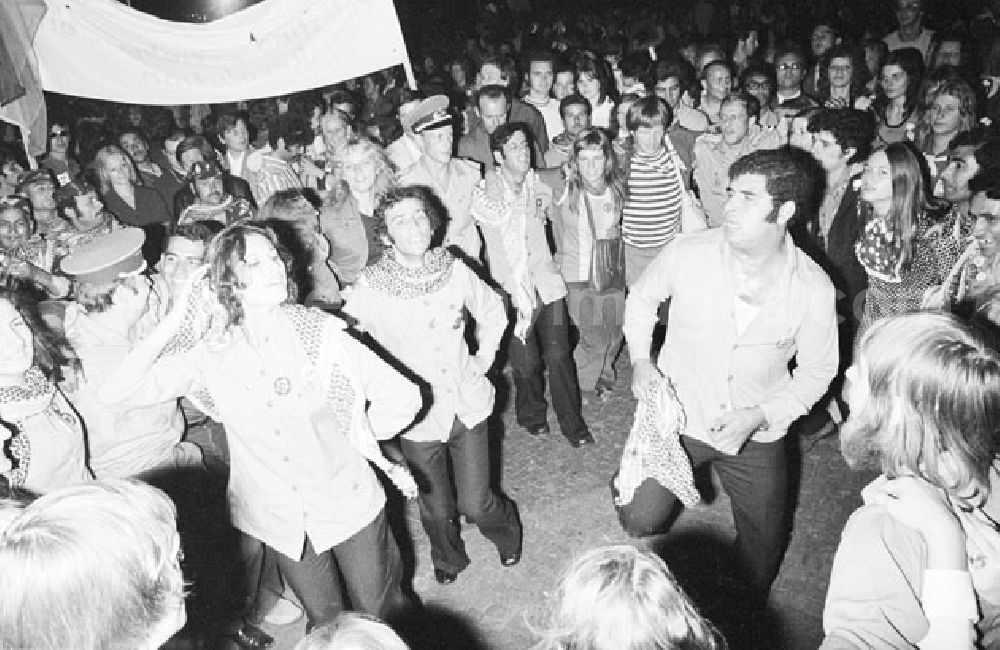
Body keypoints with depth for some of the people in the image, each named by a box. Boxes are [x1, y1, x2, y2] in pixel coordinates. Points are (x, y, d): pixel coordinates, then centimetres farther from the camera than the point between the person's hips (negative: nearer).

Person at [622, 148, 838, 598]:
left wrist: (760, 416, -16)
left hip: (757, 435, 1)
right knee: (639, 521, -8)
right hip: (679, 414, -1)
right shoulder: (687, 254, -19)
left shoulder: (814, 288, -17)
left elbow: (817, 371, -2)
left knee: (762, 553, 16)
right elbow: (641, 297, 3)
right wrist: (640, 358, -10)